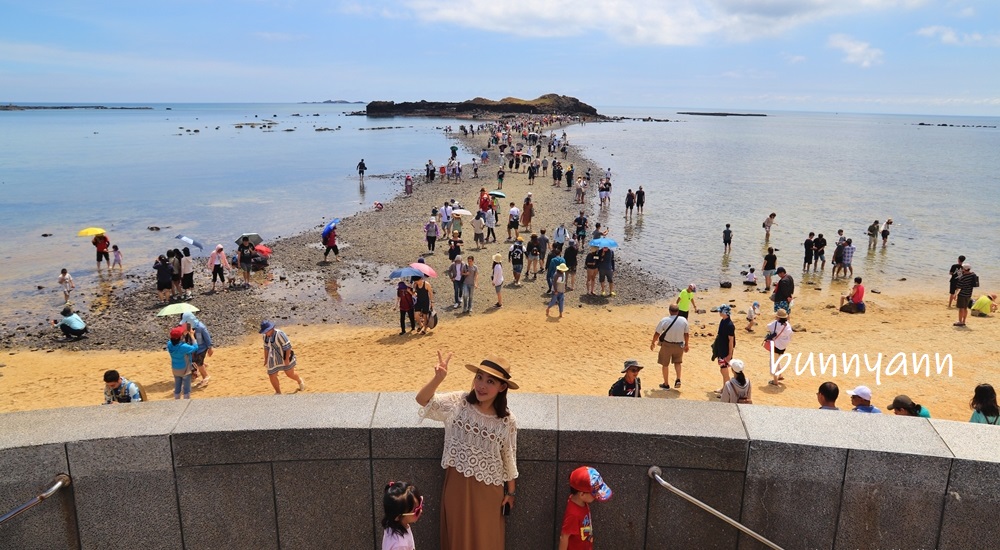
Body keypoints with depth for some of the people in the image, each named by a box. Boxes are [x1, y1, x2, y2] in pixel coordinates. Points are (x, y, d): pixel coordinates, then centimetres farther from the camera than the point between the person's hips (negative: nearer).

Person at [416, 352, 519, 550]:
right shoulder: (458, 403, -12)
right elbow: (422, 400, -16)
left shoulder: (507, 422, -13)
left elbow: (509, 458, -2)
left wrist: (511, 492, 6)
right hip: (457, 482, 1)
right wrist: (438, 378, -35)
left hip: (487, 487, -1)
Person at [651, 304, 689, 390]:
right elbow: (686, 334, 1)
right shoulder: (684, 320, -8)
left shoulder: (664, 320, -16)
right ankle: (678, 380, 10)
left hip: (667, 345, -3)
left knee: (665, 364, 13)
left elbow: (657, 333, -10)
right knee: (677, 362, 26)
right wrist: (686, 344, 17)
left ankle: (666, 384, 20)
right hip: (679, 345, 3)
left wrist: (653, 343, 6)